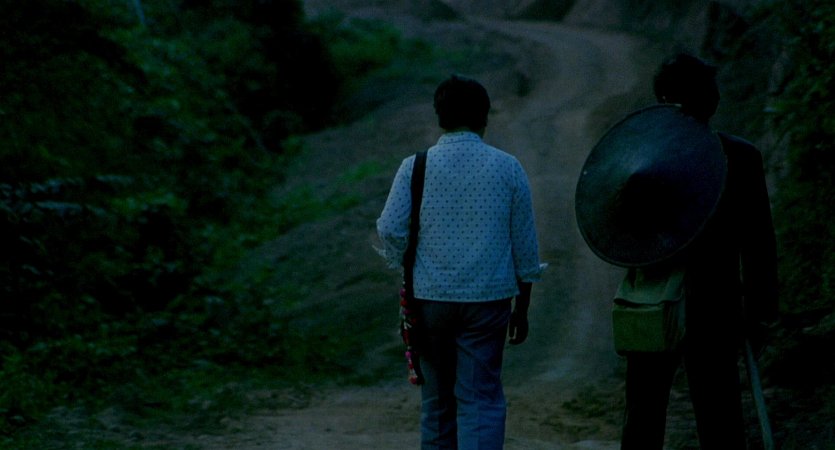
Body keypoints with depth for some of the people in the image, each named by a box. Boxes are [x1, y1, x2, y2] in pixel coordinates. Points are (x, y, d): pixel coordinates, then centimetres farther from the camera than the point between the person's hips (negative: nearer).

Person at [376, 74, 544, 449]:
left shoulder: (416, 166, -1)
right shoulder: (507, 168, 1)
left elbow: (390, 229, -7)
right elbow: (525, 246, 4)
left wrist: (408, 273, 10)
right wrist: (522, 308, 12)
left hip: (430, 296, 1)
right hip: (488, 300, -1)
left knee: (437, 399, 14)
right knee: (481, 399, 0)